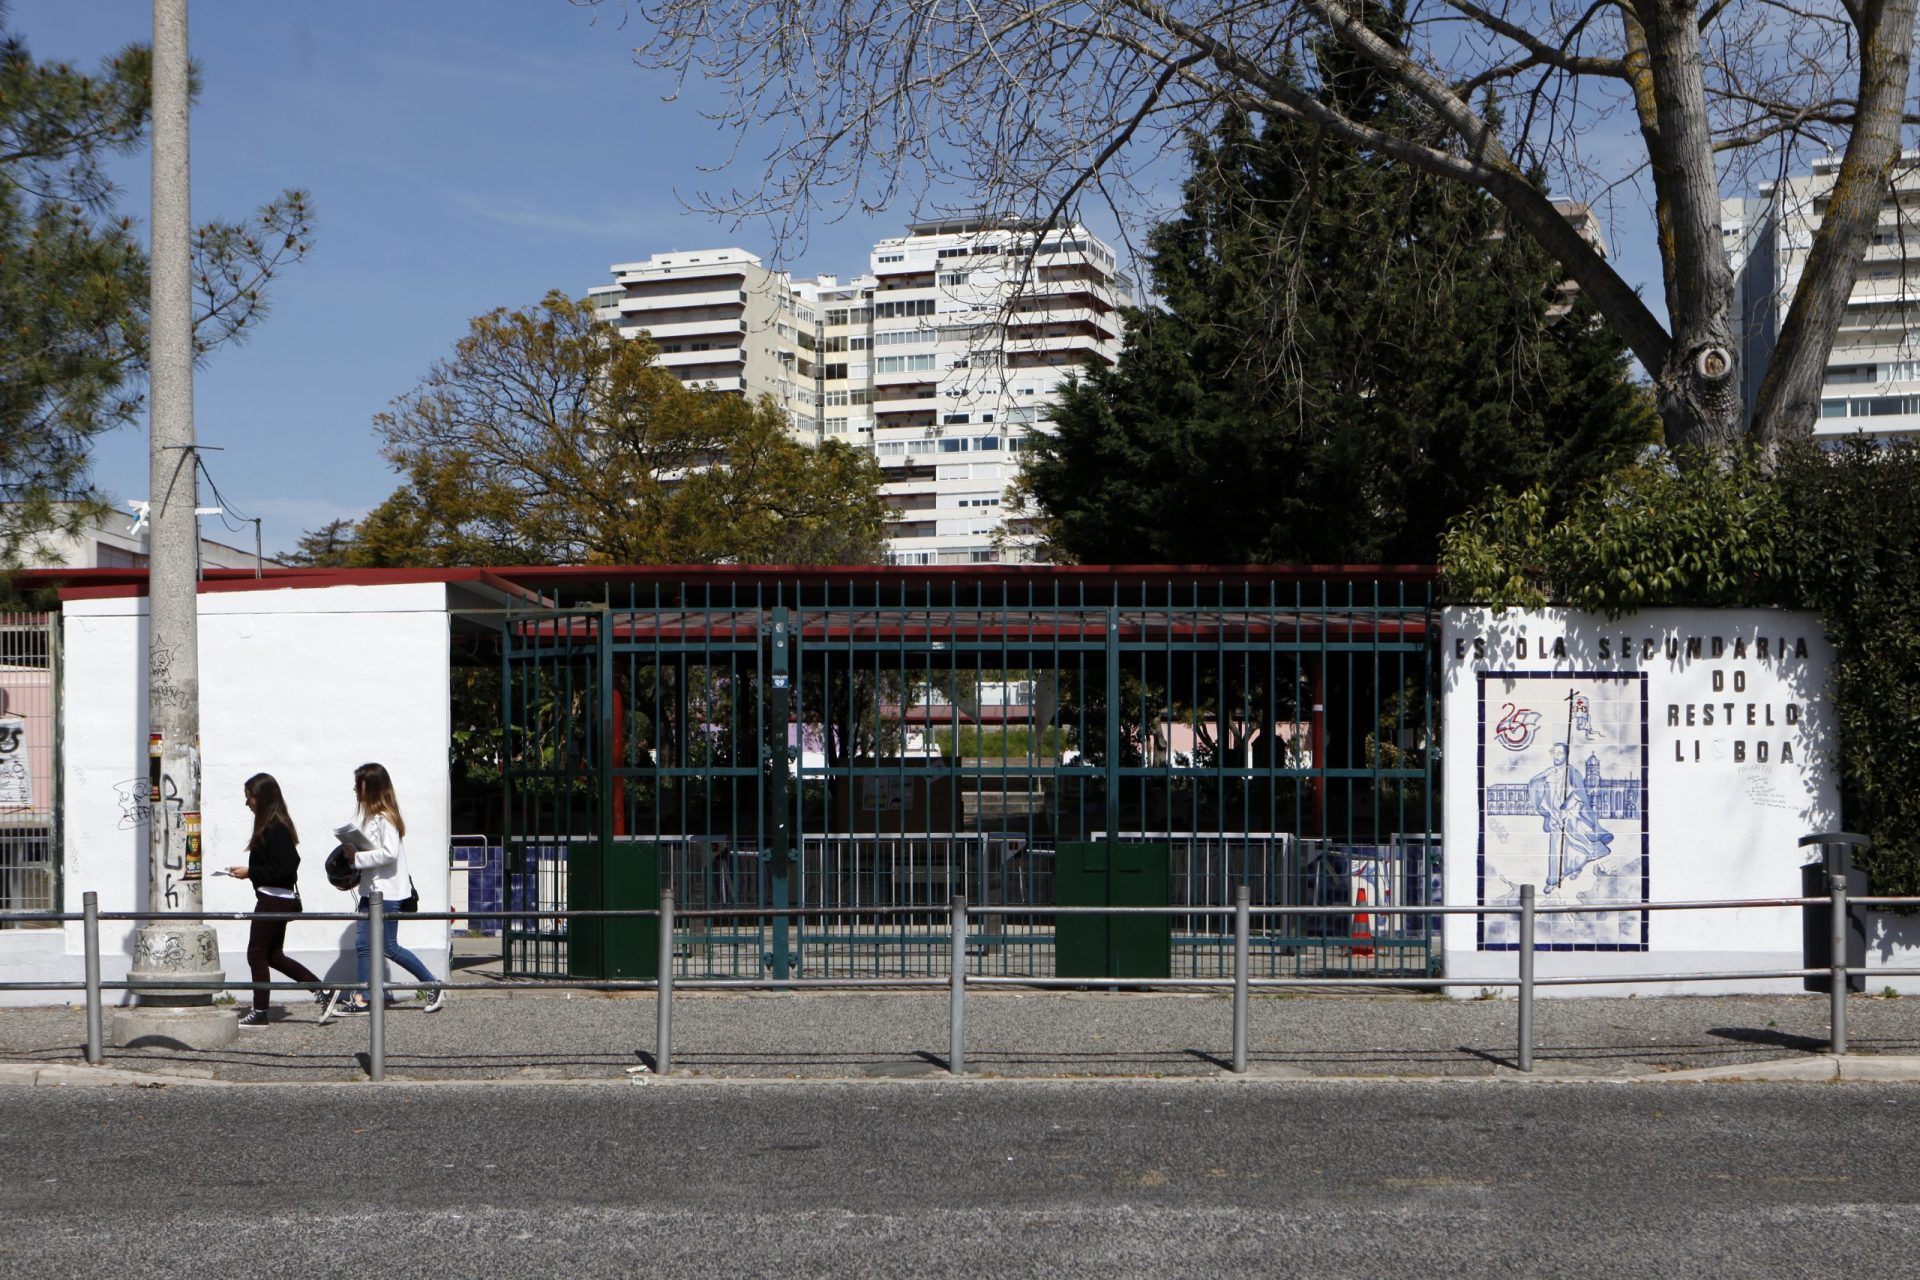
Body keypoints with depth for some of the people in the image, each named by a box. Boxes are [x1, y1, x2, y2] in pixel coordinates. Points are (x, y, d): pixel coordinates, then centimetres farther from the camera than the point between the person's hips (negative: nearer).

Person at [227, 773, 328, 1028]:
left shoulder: (273, 829, -19)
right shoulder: (277, 825, 11)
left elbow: (283, 868, -23)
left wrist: (250, 872, -16)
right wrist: (249, 870, 10)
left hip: (273, 899, -10)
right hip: (283, 899, 10)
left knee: (257, 954, 1)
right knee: (274, 955, 16)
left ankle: (260, 1013, 9)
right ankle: (322, 990, 14)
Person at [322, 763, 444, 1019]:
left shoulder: (385, 817, -16)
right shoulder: (368, 815, 14)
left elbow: (389, 853, -24)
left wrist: (357, 858, -20)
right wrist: (353, 854, 2)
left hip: (387, 891, -10)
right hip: (370, 889, 10)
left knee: (389, 947, -3)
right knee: (362, 944, 6)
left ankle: (435, 987, 7)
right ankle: (360, 1000, 9)